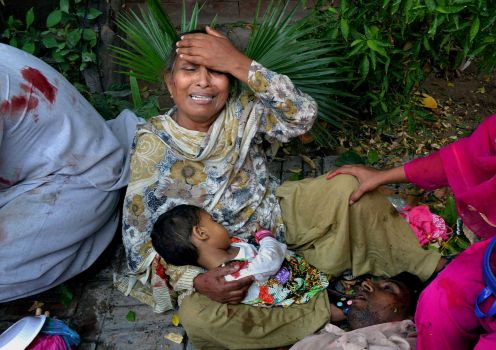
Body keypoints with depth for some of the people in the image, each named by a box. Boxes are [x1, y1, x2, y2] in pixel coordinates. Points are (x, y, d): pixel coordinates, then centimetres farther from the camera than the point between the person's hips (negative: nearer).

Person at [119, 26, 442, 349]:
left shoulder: (240, 112, -12)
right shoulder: (153, 148, -18)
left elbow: (303, 115, -28)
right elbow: (139, 237, -16)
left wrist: (240, 65, -36)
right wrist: (195, 281, -31)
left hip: (278, 214, 3)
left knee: (348, 187, -17)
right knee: (198, 318, -32)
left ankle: (426, 266, 0)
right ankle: (333, 308, -22)